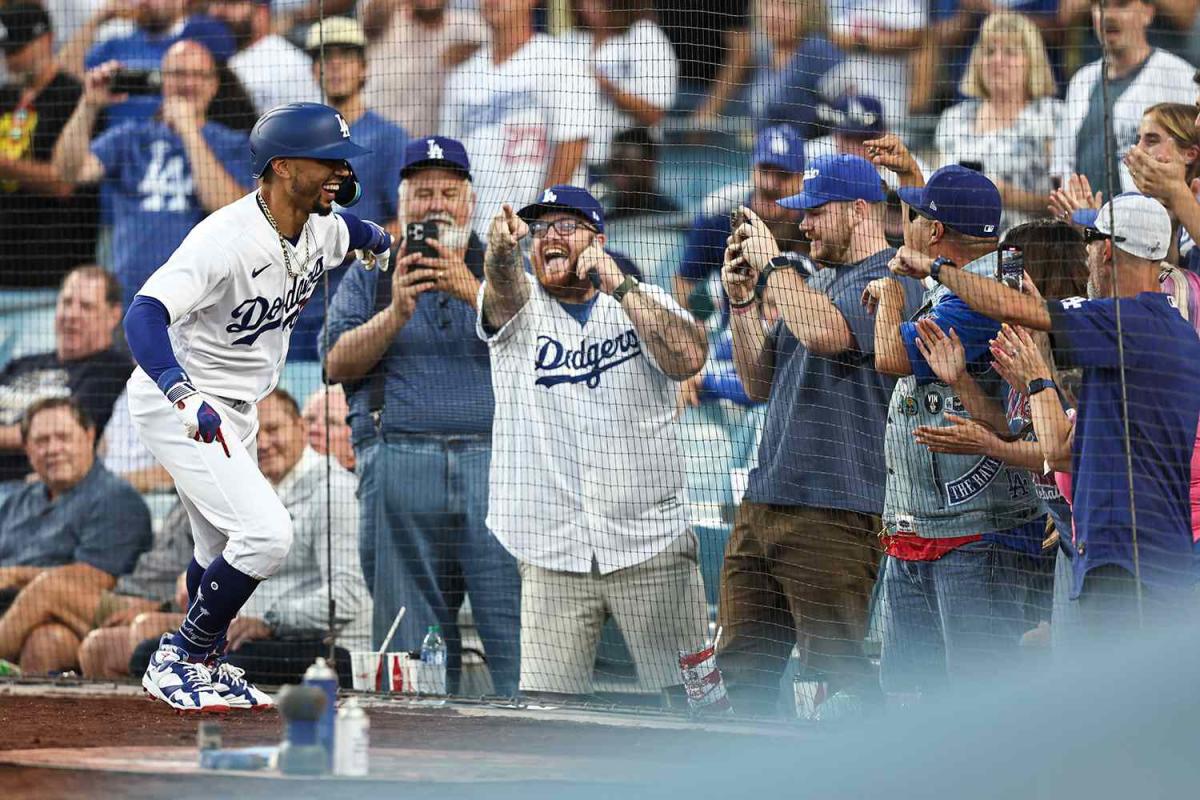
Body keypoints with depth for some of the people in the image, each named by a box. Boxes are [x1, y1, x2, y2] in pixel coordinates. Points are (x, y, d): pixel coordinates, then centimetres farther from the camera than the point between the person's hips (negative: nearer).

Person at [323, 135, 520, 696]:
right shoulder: (371, 278, 18)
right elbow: (338, 364, 5)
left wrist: (474, 293, -15)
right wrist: (395, 314, -11)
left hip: (493, 465, -1)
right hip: (399, 463, 1)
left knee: (517, 626, -11)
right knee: (413, 647, 0)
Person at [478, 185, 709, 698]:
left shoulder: (642, 303, 8)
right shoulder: (519, 307, 8)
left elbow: (689, 358, -11)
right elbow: (503, 287, -16)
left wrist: (619, 286, -17)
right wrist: (502, 248, -39)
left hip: (651, 544, 0)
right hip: (551, 555, 1)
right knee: (547, 705, -3)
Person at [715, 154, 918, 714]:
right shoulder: (815, 280, 22)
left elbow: (825, 332, -25)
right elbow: (761, 384, 23)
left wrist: (774, 264, -11)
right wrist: (741, 298, 11)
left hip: (834, 511, -9)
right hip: (763, 501, 9)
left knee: (834, 662, -11)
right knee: (743, 666, 7)